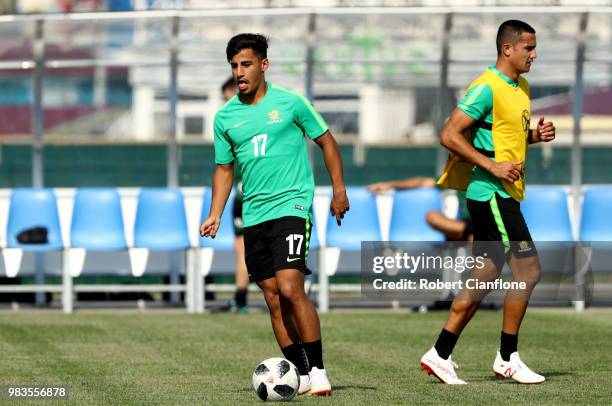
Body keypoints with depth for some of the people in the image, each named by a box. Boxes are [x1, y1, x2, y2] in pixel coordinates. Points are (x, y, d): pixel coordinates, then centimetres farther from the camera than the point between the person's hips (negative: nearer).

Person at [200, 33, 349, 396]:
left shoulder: (290, 103, -3)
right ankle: (301, 374, 10)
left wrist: (339, 190, 2)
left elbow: (326, 141, 7)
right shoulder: (225, 117, 8)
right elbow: (225, 168, 18)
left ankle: (319, 371, -10)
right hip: (254, 214, 5)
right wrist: (215, 215, 8)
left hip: (291, 206, -5)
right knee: (273, 298, 3)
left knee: (290, 288, -18)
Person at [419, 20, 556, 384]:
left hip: (503, 195, 10)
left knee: (483, 279, 9)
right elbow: (450, 136, -18)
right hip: (492, 192, -10)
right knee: (528, 270, -9)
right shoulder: (487, 88, -14)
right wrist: (493, 166, -21)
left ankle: (440, 355, 13)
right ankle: (508, 359, -1)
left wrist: (535, 135, 7)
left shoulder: (521, 88, 15)